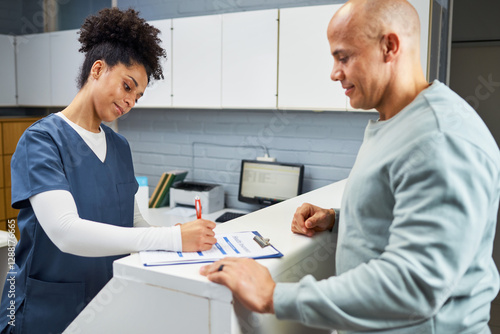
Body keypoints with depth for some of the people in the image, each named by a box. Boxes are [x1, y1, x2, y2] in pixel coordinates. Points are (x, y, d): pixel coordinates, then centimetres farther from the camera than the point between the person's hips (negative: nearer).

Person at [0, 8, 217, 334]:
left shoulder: (120, 146, 5)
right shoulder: (42, 140, -16)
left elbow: (133, 222, 7)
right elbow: (65, 231, -29)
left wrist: (190, 241, -11)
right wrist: (173, 237, -33)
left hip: (110, 303, 6)